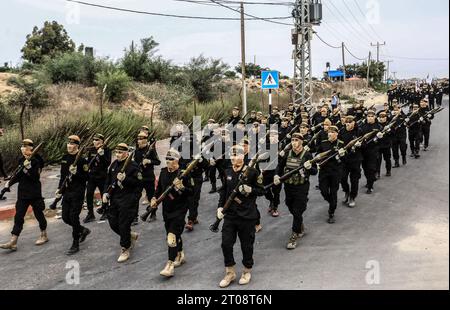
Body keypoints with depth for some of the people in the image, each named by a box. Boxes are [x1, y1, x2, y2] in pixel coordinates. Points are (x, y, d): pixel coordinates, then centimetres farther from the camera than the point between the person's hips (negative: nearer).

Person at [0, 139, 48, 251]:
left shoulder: (36, 161, -12)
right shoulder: (21, 161, 7)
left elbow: (36, 177, -20)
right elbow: (18, 176, 15)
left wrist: (27, 169, -29)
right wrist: (10, 182, 2)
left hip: (35, 193, -6)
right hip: (22, 193, 6)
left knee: (38, 214, 8)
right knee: (18, 216, 3)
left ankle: (44, 235, 27)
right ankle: (13, 242, 4)